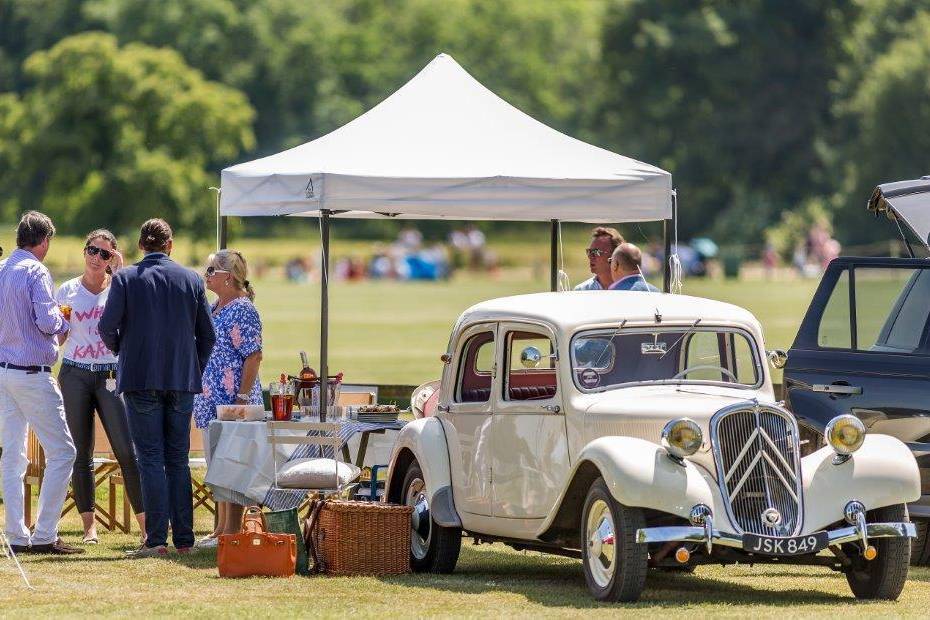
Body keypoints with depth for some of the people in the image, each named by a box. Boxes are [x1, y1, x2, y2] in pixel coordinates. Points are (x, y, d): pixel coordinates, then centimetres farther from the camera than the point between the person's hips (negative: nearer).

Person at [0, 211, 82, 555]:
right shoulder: (35, 272, -13)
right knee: (61, 452, -3)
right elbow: (46, 322, -19)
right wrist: (61, 320, 3)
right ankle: (44, 536, -7)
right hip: (32, 373, -8)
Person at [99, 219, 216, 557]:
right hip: (182, 382, 3)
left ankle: (156, 539, -7)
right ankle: (183, 539, 7)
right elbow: (207, 335, 7)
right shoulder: (192, 280, 5)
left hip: (141, 379, -3)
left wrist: (120, 350, 12)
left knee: (150, 459, -1)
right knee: (178, 460, 9)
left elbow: (107, 326, -9)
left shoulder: (125, 279, -4)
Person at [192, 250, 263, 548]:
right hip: (211, 401, 10)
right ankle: (221, 528, 20)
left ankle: (232, 532, -5)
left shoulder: (243, 310, -12)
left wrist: (243, 398, -21)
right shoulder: (214, 309, 16)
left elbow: (253, 356, -17)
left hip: (232, 401, -10)